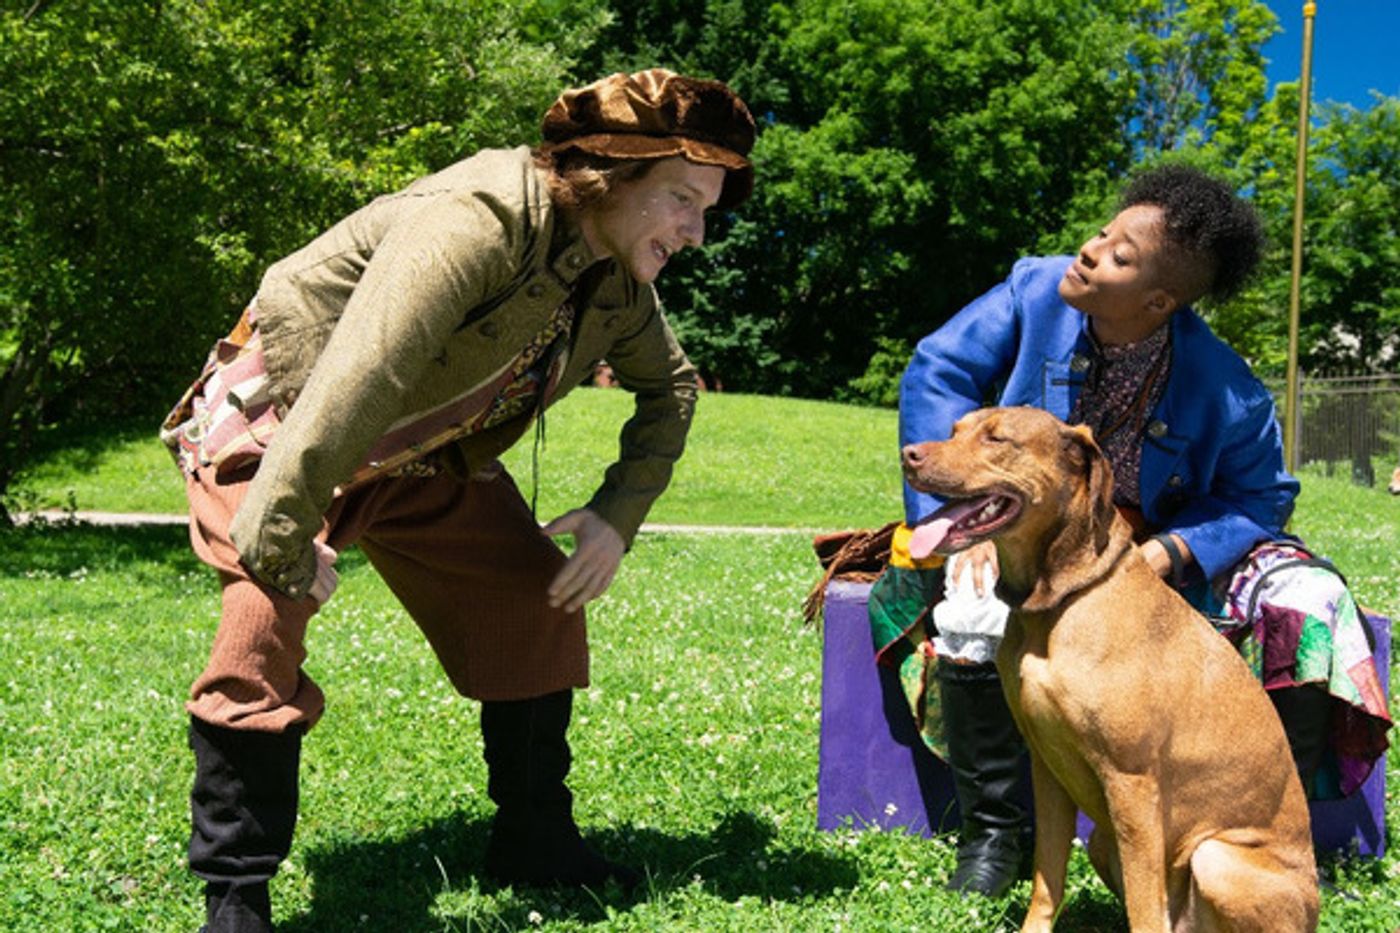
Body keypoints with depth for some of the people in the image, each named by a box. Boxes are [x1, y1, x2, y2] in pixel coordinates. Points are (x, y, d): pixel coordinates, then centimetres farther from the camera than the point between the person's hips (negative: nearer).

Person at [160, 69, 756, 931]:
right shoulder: (478, 220, -34)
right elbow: (364, 369, -44)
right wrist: (281, 529, -49)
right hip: (281, 425, -8)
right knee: (268, 616, -27)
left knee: (538, 598, 2)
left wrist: (618, 516, -1)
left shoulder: (619, 278, -5)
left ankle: (532, 844, 17)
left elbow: (669, 386, 13)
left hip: (423, 457, 8)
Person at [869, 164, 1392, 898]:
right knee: (975, 610, -35)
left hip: (1159, 553, 1)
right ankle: (991, 834, -14)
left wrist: (1170, 552, -27)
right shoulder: (1034, 293, -15)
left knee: (1306, 603, -20)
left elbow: (1259, 501, -7)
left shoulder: (1226, 392, -19)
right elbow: (936, 377, -13)